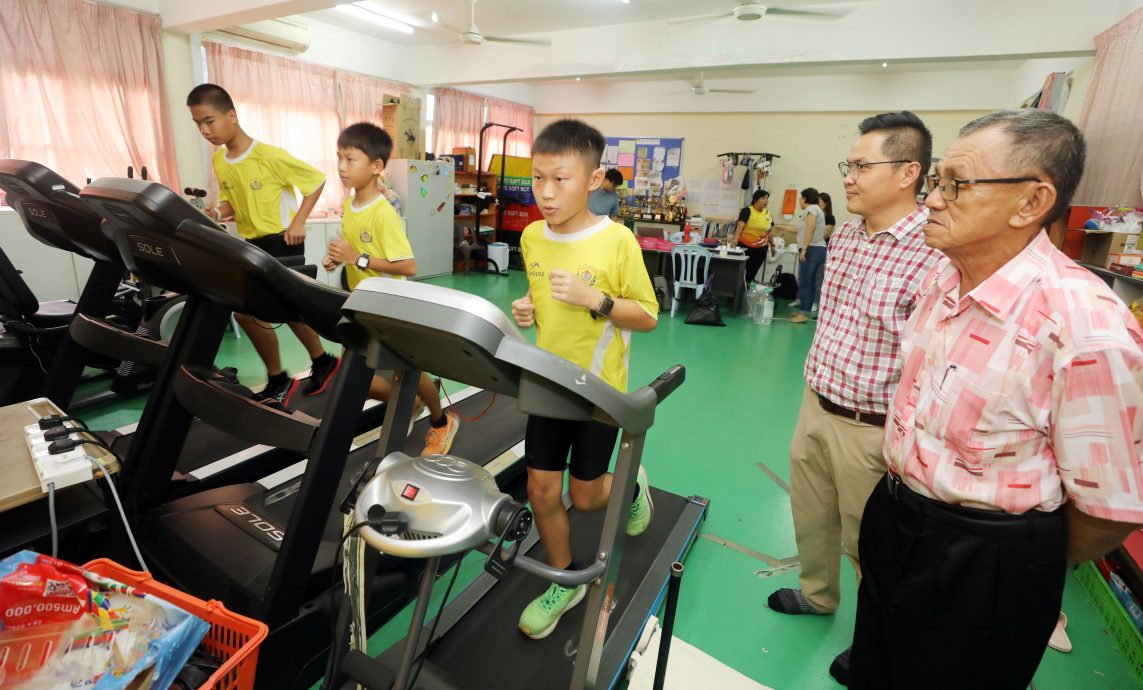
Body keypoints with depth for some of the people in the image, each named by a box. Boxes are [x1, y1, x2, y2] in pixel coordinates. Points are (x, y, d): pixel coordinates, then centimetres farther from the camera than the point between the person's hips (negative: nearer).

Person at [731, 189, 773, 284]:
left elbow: (769, 230, 15)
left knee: (752, 272, 9)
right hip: (744, 245, -5)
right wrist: (736, 238, -40)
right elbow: (740, 224, -25)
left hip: (761, 248, 5)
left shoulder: (768, 213, 7)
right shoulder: (747, 210, -11)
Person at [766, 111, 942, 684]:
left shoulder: (936, 256, -23)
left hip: (871, 429, -7)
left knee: (867, 541, 15)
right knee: (810, 516, 24)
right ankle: (817, 594, 51)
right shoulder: (842, 236, 3)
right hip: (815, 406, 7)